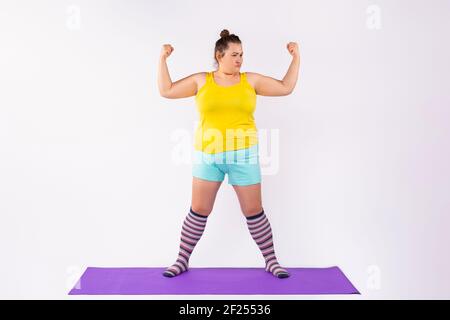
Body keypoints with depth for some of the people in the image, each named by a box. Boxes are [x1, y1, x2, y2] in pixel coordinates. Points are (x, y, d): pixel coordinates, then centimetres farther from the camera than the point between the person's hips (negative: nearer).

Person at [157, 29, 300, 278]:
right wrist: (163, 59, 3)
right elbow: (166, 91, 6)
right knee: (198, 211, 5)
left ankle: (271, 261, 21)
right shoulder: (201, 81, 4)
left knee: (254, 212, 6)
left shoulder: (251, 80, 5)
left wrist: (296, 57, 6)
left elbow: (286, 87, 9)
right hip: (207, 157, 0)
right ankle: (182, 260, 21)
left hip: (243, 156, 0)